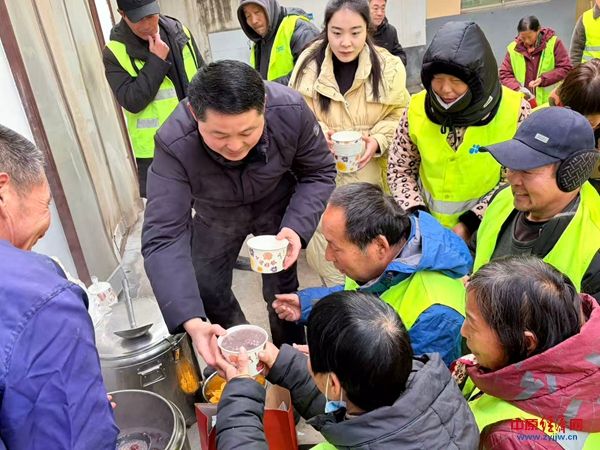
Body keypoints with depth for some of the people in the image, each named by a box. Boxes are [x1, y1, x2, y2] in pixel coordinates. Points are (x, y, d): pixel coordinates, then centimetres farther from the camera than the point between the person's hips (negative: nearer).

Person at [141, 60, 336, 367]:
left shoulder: (291, 110, -35)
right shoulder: (174, 145, -38)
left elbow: (319, 173, -17)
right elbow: (163, 238, -39)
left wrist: (297, 227, -35)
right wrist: (191, 322, -52)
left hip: (276, 203, 0)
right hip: (216, 213, 1)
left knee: (280, 289, 4)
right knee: (203, 290, 4)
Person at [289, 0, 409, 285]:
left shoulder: (389, 66, -5)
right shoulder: (309, 63, -5)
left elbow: (398, 116, 2)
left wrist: (377, 140, -17)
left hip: (369, 177, 0)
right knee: (324, 246, 4)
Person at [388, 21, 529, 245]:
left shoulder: (514, 111, -15)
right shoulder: (418, 108, -10)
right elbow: (399, 169, -1)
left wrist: (471, 221, -18)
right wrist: (417, 214, -15)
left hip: (485, 226, -1)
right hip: (427, 222, 2)